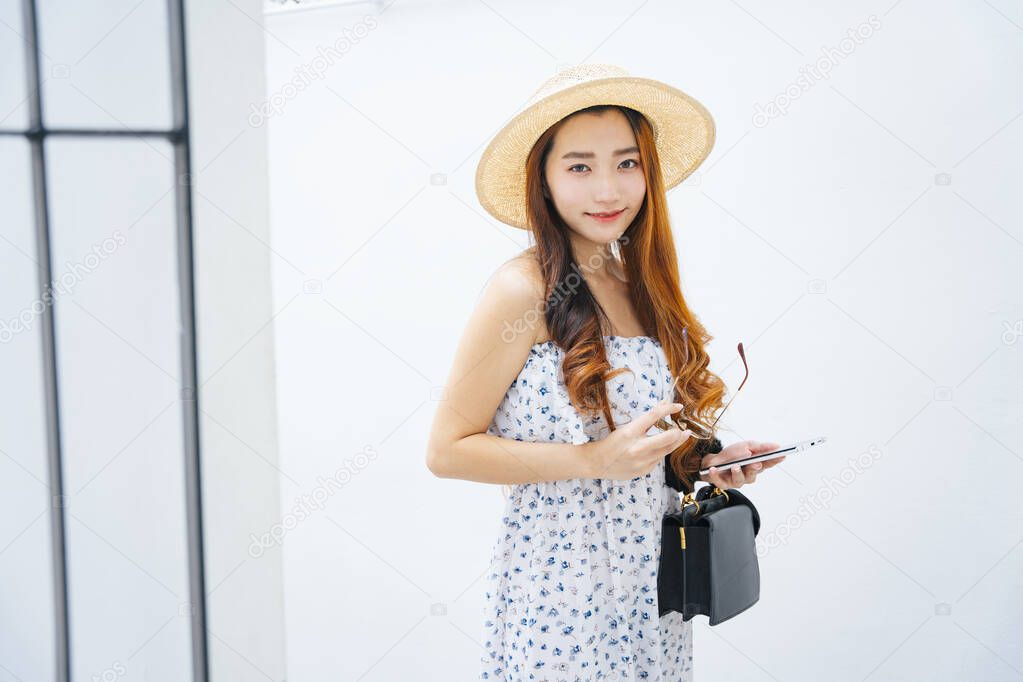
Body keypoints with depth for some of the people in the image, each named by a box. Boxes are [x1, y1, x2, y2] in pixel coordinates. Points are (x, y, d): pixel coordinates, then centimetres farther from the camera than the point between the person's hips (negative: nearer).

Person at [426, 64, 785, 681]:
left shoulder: (638, 283, 6)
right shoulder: (526, 289, -15)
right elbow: (448, 450, -15)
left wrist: (708, 462, 0)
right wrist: (596, 458, -22)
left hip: (650, 580, 7)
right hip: (559, 591, -6)